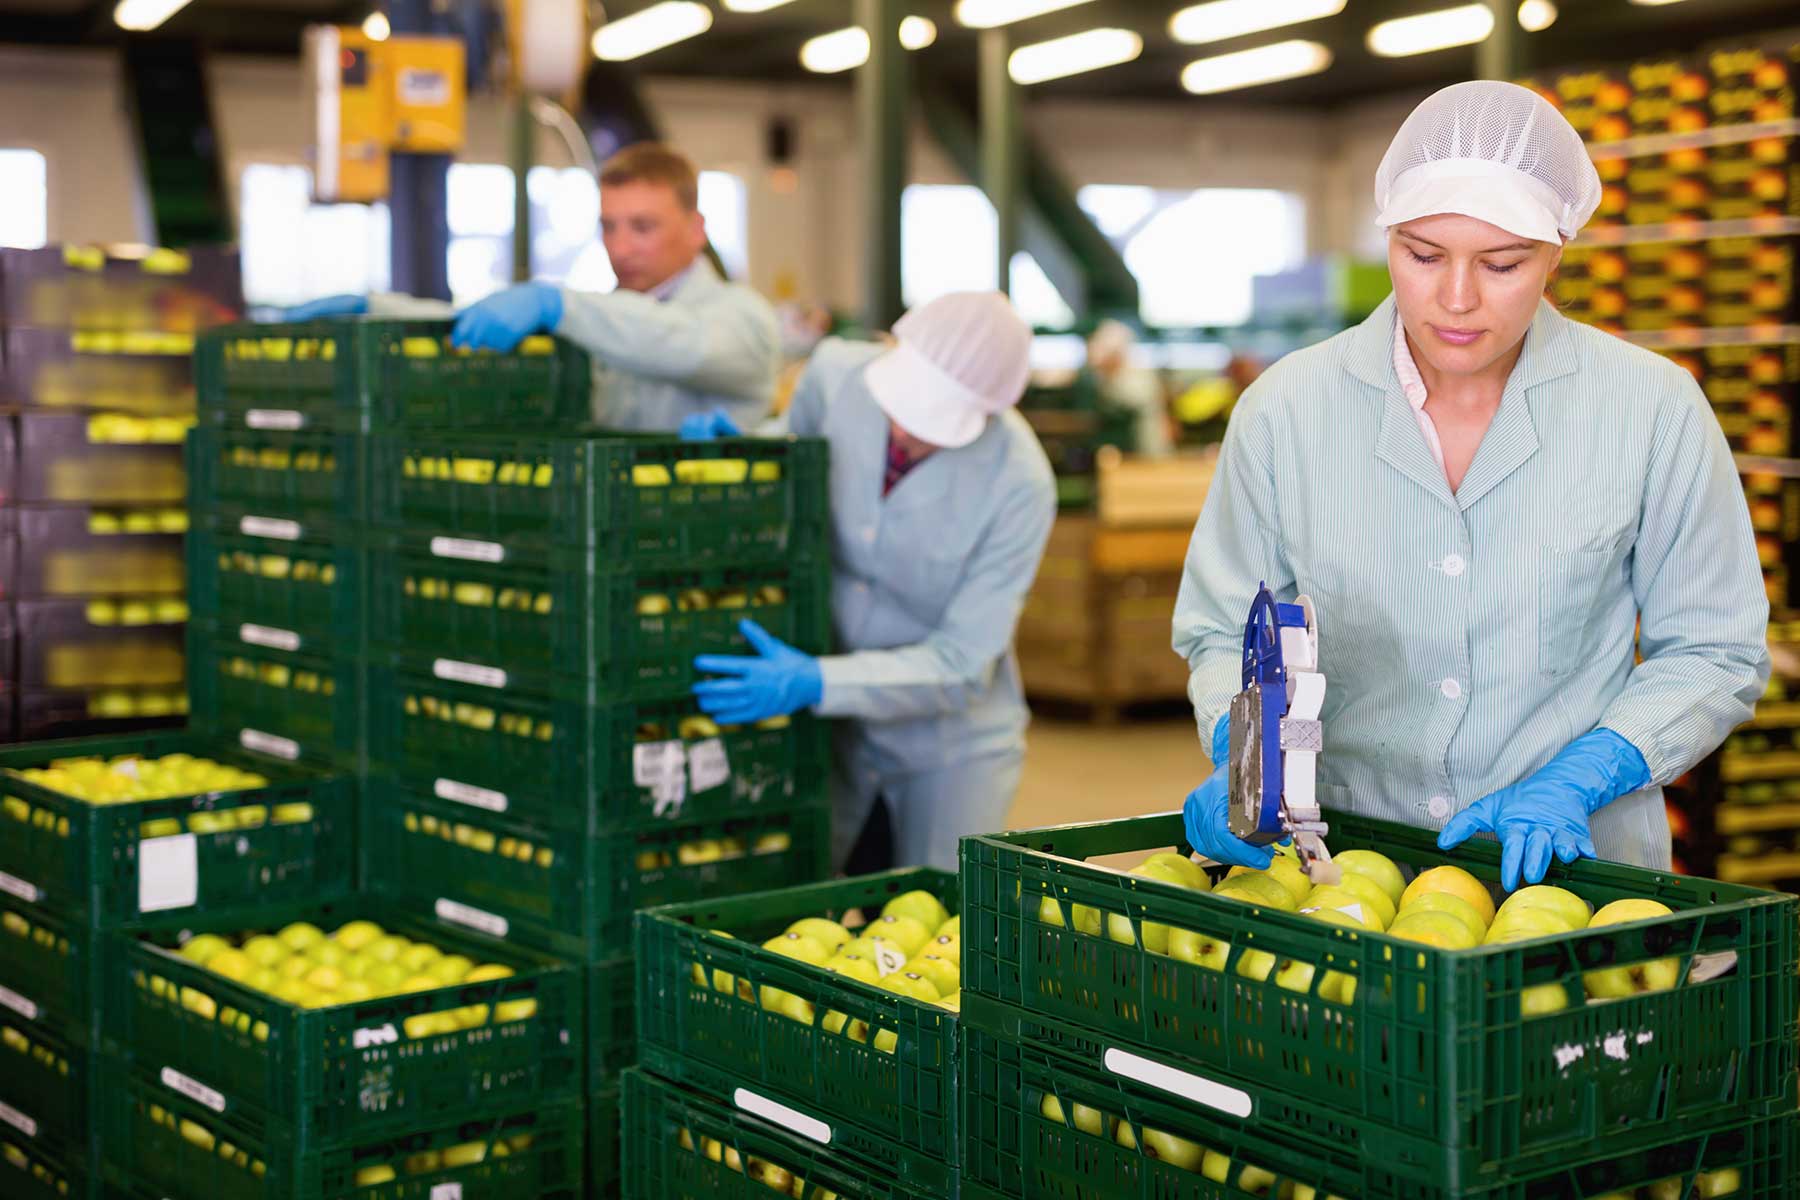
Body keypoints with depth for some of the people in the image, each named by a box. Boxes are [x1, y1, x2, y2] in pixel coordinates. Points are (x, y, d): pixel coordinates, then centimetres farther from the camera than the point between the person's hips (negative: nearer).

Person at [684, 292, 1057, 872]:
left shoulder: (1018, 483, -26)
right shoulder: (836, 371, -16)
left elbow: (960, 668, -23)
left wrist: (815, 683, -34)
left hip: (949, 734, -3)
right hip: (821, 714, 3)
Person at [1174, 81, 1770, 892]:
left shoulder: (1654, 410, 0)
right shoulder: (1286, 412, 1)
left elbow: (1713, 653, 6)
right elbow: (1224, 632, 11)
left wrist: (1574, 781, -8)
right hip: (1341, 854, 1)